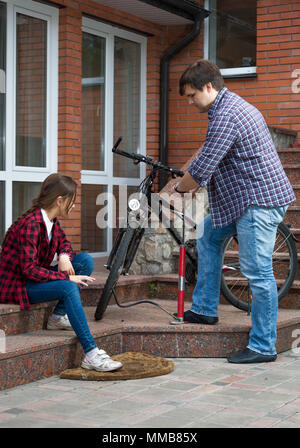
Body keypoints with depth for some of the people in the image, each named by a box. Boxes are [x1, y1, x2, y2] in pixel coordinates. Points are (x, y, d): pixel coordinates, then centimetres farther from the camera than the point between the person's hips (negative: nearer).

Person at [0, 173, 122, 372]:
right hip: (18, 285, -9)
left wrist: (65, 256, -7)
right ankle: (91, 355, -36)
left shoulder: (52, 221, 2)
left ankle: (58, 317, -7)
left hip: (36, 278, 9)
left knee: (86, 260, -4)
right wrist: (68, 277, -28)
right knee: (68, 288, -33)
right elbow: (29, 269, -29)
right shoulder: (30, 224, -24)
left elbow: (64, 243, 18)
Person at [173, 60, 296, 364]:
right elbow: (208, 157, 25)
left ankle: (263, 347, 1)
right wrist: (184, 182, 18)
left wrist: (178, 189, -2)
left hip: (259, 201, -12)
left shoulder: (225, 116, -20)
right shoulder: (232, 105, 15)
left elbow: (201, 170, -21)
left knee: (257, 273, -7)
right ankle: (204, 309, 26)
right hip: (243, 198, 12)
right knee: (209, 234, 20)